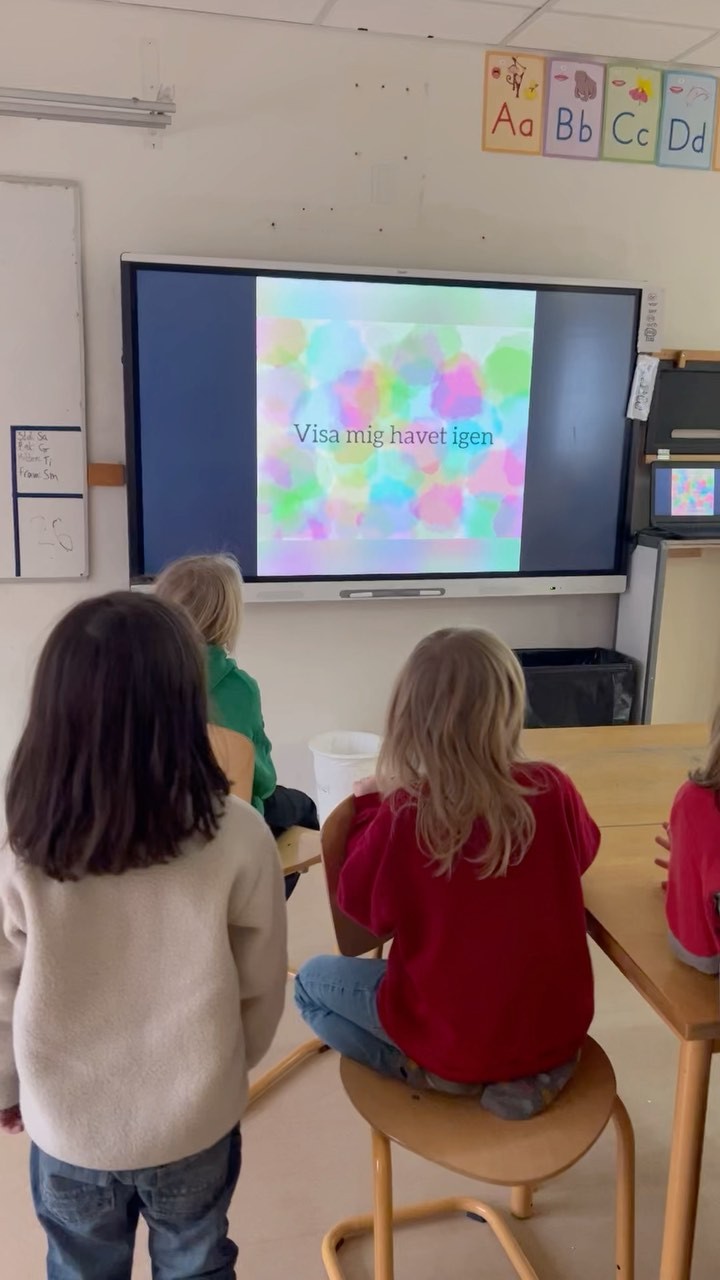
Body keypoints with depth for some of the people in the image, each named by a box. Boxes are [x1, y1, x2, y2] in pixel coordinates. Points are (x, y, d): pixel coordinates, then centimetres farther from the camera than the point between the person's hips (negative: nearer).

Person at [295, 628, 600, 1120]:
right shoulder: (553, 790, -17)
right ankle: (536, 1069, 16)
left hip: (453, 1041, -3)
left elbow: (362, 905, -7)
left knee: (312, 982, 17)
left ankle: (427, 1072, 2)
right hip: (557, 1032, 4)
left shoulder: (404, 815, -25)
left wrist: (371, 808, 4)